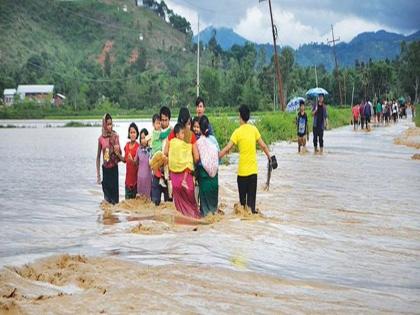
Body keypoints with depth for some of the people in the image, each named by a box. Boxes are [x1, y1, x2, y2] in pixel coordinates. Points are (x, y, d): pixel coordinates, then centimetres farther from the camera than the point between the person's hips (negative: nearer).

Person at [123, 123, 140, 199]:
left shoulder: (138, 147, -13)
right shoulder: (127, 145, 7)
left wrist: (133, 161, -31)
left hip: (135, 175, -6)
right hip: (128, 175, 6)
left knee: (135, 198, -1)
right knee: (127, 198, 11)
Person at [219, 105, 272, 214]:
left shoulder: (238, 132, -8)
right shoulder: (254, 129, 1)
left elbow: (227, 148, -10)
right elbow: (263, 146, 4)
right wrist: (269, 157, 17)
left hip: (242, 170, -2)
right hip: (253, 169, 2)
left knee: (242, 194, 10)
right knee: (252, 194, 5)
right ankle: (251, 211, -2)